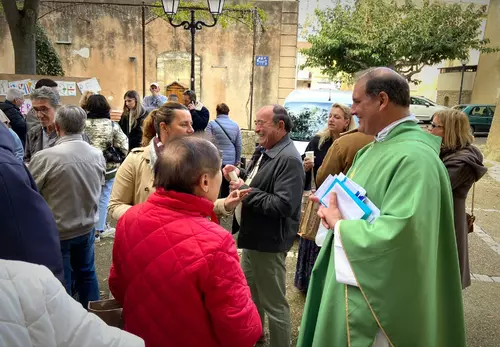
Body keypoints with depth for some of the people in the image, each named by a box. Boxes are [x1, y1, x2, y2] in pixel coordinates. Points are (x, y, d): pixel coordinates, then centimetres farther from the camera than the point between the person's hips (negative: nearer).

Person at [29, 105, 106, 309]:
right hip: (87, 227, 5)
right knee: (86, 272, 21)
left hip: (56, 231, -4)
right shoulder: (98, 155, -8)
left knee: (60, 281, 12)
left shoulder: (44, 157, -23)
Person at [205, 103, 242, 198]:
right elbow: (239, 145, 7)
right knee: (226, 187, 10)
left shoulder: (211, 124, -4)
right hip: (230, 161, 3)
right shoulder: (235, 125, 6)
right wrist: (237, 161, 14)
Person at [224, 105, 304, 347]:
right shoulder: (263, 151, 9)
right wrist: (239, 175, -1)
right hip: (252, 236, 10)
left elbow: (283, 205, -31)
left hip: (268, 242, -10)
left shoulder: (288, 159, -23)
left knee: (274, 303, 6)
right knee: (250, 290, 27)